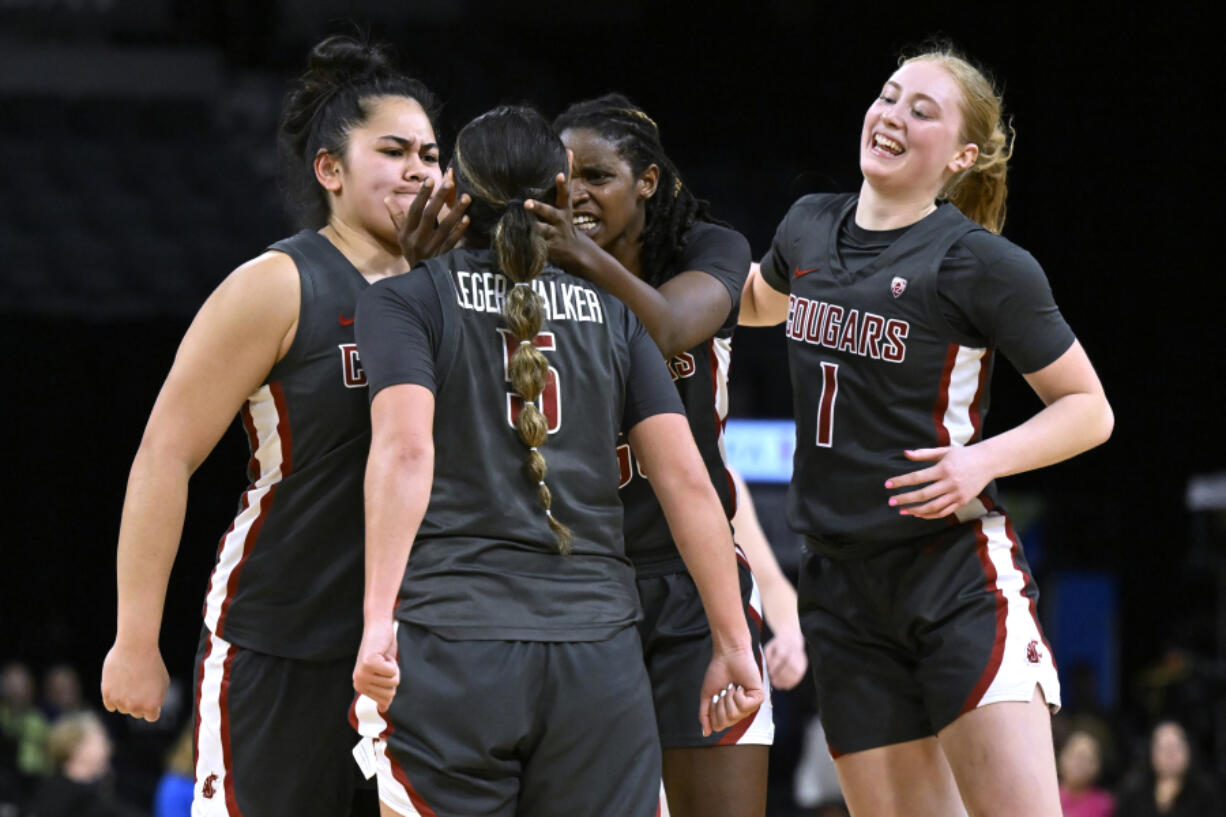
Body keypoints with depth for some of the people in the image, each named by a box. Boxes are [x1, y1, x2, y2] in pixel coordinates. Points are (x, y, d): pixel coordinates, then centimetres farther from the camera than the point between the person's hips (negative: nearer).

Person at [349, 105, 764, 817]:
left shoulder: (406, 300, 6)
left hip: (450, 642, -2)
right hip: (600, 656, 3)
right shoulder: (612, 314, 14)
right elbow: (687, 479, 7)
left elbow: (406, 448, -11)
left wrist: (378, 617, -19)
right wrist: (734, 644, 9)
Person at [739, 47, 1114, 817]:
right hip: (842, 578, 6)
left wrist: (984, 459, -18)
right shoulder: (810, 227, 9)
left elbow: (1089, 409, -2)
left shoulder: (986, 265, -8)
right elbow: (756, 301, 33)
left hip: (956, 573, -6)